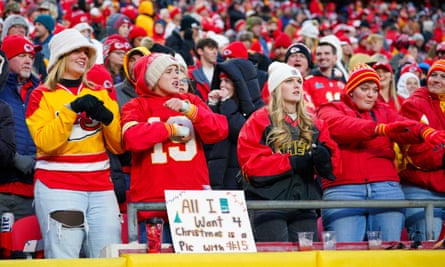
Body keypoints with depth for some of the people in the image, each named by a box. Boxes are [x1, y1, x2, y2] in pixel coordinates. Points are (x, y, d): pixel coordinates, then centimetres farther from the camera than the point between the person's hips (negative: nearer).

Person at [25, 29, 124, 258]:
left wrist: (106, 117, -6)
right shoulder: (43, 96, 4)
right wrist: (72, 109, -16)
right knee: (64, 260, -11)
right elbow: (46, 142, -11)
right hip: (58, 187, -4)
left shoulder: (100, 94, 17)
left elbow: (118, 146, 11)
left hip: (100, 187, 4)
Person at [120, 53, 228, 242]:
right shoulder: (137, 106, 6)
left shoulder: (191, 101, 17)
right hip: (153, 200, -3)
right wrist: (171, 129, -3)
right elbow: (132, 138, -14)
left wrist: (189, 110, -11)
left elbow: (220, 131, 3)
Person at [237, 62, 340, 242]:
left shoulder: (315, 125, 17)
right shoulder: (259, 121, 2)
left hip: (305, 206, 5)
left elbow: (334, 164, 11)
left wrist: (324, 158, -13)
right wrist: (291, 162, -15)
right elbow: (251, 163, -9)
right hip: (269, 204, -5)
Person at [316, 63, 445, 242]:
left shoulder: (384, 111, 24)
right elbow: (338, 126, -10)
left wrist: (425, 132, -20)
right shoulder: (331, 110, 14)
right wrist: (381, 129, -24)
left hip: (387, 189, 3)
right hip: (343, 190, -3)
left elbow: (406, 128, 4)